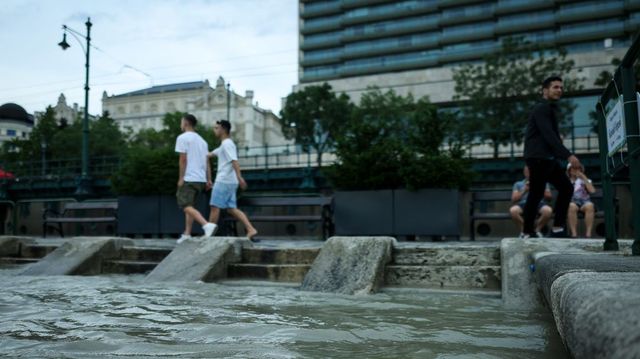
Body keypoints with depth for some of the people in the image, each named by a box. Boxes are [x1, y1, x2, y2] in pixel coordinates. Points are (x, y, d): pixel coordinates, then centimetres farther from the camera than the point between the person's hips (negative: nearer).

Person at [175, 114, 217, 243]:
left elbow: (183, 159, -12)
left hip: (189, 178, -8)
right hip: (201, 179, 8)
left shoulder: (183, 137, -4)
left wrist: (181, 178, -11)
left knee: (186, 206, -10)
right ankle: (187, 234, 15)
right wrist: (209, 179, 11)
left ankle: (207, 225, -28)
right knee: (189, 205, 16)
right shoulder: (202, 140, 18)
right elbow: (207, 162, 13)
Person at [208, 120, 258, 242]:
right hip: (229, 182, 9)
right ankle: (250, 229, -5)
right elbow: (211, 154, 34)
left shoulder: (227, 143, -9)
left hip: (223, 181, -9)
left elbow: (234, 161, -22)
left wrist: (239, 177, -32)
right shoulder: (223, 145, 22)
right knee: (232, 209, 5)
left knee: (215, 207, -2)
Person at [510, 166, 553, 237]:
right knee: (513, 210, -36)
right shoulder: (518, 184, 26)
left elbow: (549, 197, 16)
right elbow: (514, 199, 12)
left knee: (548, 210, -37)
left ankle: (537, 230, -14)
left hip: (539, 203, 0)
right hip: (524, 203, 0)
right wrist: (524, 190, 2)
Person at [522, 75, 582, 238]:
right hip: (538, 157, -10)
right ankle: (527, 232, -1)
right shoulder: (541, 108, -10)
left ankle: (558, 228, 7)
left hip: (548, 157, 10)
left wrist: (564, 156, 15)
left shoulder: (552, 109, 22)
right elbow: (549, 135, -21)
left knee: (566, 188, 5)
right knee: (536, 194, -8)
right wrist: (568, 155, -27)